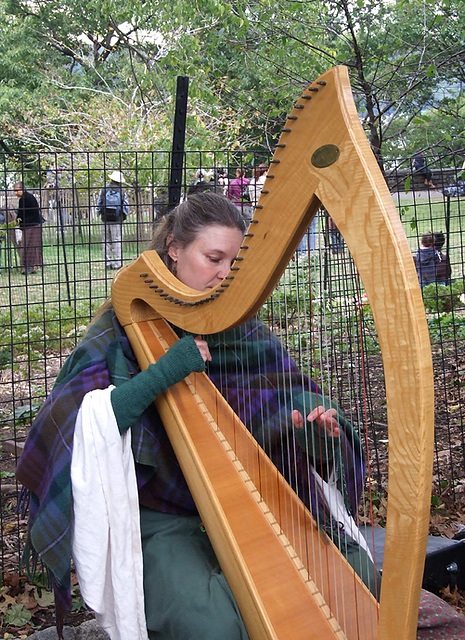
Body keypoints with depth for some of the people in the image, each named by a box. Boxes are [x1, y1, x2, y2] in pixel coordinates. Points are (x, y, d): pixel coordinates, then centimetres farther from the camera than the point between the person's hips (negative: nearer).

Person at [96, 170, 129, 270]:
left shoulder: (104, 190, 4)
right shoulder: (122, 192, -1)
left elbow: (99, 205, 7)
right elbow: (126, 206, 2)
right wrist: (123, 217, 16)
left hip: (105, 220, 2)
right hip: (117, 221, -2)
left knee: (106, 242, 8)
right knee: (117, 242, 0)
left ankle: (107, 263, 7)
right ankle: (117, 263, -1)